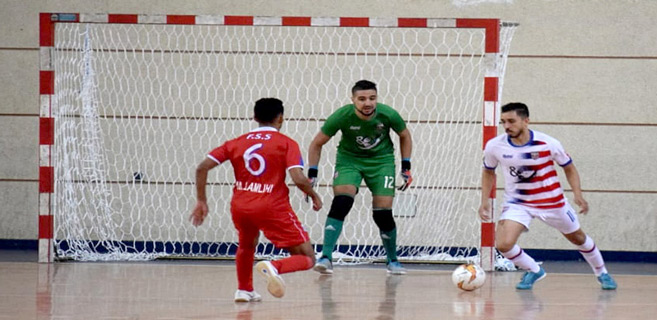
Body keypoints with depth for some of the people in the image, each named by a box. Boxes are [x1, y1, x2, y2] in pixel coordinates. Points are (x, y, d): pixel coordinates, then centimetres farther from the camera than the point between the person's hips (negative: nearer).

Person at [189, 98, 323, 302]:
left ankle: (244, 290, 29)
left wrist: (201, 201, 15)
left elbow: (202, 168, 8)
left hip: (239, 206, 5)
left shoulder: (236, 143, 15)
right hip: (272, 208, -5)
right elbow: (298, 179, -9)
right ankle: (274, 268, -27)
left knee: (247, 245, 37)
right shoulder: (286, 143, 4)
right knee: (307, 258, 1)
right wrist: (314, 196, 9)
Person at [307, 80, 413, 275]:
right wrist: (312, 174, -14)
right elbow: (317, 144, -10)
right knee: (341, 203, -24)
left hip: (381, 160, 1)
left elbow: (405, 136, 1)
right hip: (349, 158, -1)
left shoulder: (387, 115, -21)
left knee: (383, 214, -5)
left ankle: (392, 261, 19)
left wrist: (406, 167, -3)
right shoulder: (341, 116, -24)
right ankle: (326, 257, -23)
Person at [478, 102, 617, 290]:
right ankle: (533, 271, 10)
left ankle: (602, 273, 43)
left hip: (552, 202, -1)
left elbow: (569, 168, -4)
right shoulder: (495, 146, -15)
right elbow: (488, 172, 6)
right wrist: (485, 201, -3)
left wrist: (578, 195, -18)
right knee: (503, 244, -20)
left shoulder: (548, 144, -20)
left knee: (577, 238, 15)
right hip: (517, 202, 1)